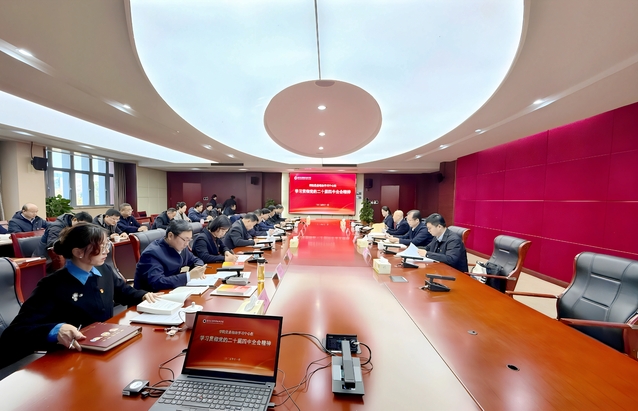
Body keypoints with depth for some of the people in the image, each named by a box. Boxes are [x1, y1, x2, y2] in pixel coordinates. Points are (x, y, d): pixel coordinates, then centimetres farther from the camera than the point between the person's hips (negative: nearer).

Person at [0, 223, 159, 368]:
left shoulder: (105, 271, 4)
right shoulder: (52, 286, -13)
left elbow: (125, 292, 19)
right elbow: (15, 332, -17)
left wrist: (144, 295, 0)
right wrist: (55, 331, -35)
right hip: (76, 357, -2)